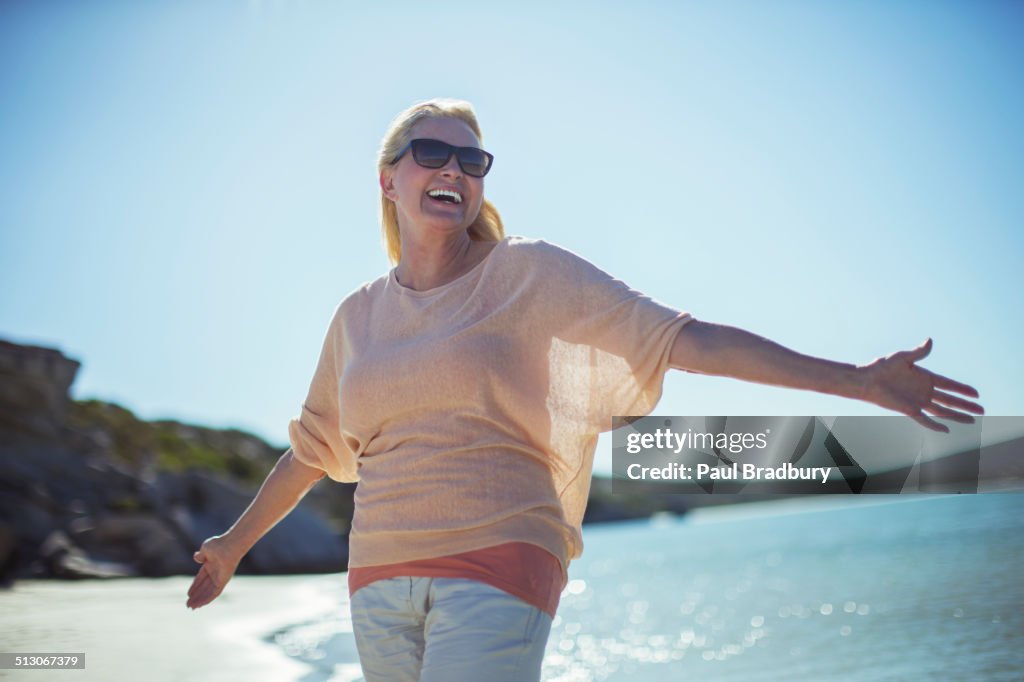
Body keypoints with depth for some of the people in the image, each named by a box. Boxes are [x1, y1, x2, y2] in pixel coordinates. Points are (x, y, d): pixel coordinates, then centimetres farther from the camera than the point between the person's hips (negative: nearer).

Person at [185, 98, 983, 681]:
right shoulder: (359, 316, 12)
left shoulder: (527, 273, -2)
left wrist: (857, 378, -12)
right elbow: (312, 449, 25)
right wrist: (235, 545, 33)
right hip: (383, 576, 5)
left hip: (496, 566, -5)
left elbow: (684, 338, -7)